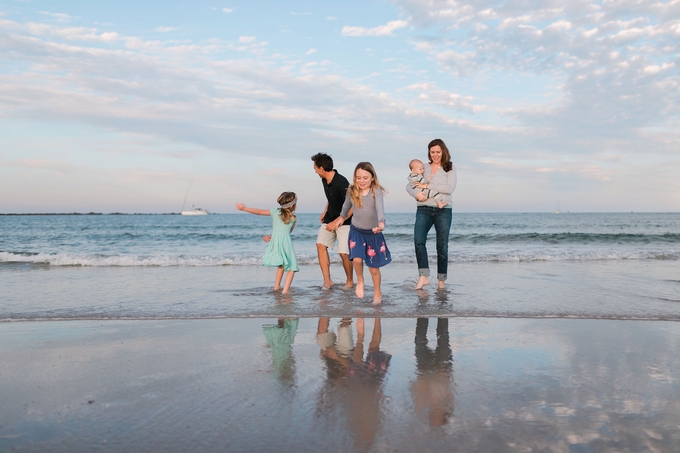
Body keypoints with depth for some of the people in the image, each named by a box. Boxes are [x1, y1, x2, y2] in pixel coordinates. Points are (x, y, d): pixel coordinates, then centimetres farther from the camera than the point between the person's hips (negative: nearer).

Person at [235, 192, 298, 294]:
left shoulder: (275, 211, 8)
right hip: (286, 242, -3)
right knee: (291, 268, 3)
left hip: (275, 242, 4)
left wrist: (244, 208, 12)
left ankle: (276, 286, 31)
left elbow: (260, 212, 6)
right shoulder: (293, 218, 8)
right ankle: (286, 289, -11)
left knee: (281, 265, 26)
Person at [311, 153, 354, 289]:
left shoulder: (341, 182, -25)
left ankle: (350, 281, 11)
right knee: (320, 244, -10)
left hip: (344, 221, -7)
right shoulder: (325, 180, 1)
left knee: (344, 253, -13)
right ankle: (327, 280, -7)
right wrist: (325, 212, 14)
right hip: (330, 218, 8)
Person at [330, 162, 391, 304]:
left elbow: (380, 207, -37)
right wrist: (342, 216, 33)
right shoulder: (352, 191, -7)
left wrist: (381, 223, -55)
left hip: (373, 232, -2)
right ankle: (360, 281, 13)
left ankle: (377, 293, 30)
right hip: (356, 231, 2)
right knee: (357, 259, -19)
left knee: (373, 267, 6)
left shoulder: (376, 191, -19)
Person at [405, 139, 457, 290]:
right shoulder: (423, 168, 14)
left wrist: (427, 185, -12)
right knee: (418, 240, -20)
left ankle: (441, 280, 14)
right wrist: (416, 194, -11)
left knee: (442, 246, 2)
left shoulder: (450, 168, 6)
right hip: (424, 209, 2)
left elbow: (450, 188, -9)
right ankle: (423, 276, -17)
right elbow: (409, 185, 12)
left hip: (443, 210, -1)